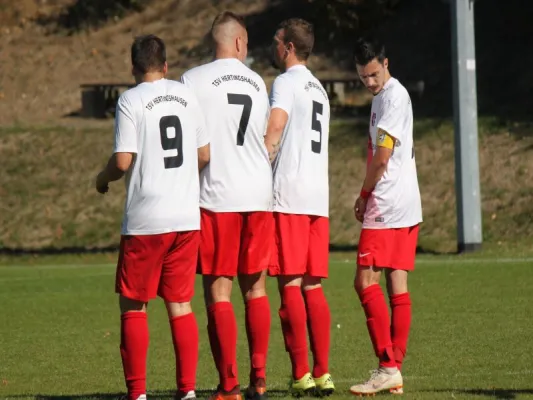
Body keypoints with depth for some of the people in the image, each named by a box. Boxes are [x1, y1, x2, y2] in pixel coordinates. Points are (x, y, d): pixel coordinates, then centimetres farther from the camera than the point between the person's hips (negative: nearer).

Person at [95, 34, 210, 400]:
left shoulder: (131, 101, -7)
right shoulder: (187, 96, 7)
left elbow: (123, 161, -13)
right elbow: (204, 155, 12)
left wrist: (103, 179, 8)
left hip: (145, 221, -4)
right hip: (187, 218, 4)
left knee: (133, 306, 5)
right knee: (180, 305, 9)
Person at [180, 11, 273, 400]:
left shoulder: (194, 80, -4)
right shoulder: (258, 83, 10)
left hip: (216, 196, -4)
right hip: (259, 194, 4)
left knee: (218, 291, -2)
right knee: (255, 288, 12)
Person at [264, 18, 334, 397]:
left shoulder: (286, 83, -4)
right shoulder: (319, 89, 22)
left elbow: (275, 129, -17)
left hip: (289, 195, -8)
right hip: (319, 196, 8)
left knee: (290, 284, -6)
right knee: (313, 287, 8)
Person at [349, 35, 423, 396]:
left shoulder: (393, 96, -12)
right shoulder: (384, 95, 19)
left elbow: (381, 158, -15)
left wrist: (364, 196, -2)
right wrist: (368, 197, 12)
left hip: (388, 204, -10)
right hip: (407, 207, 10)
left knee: (366, 281, -11)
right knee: (398, 285, 6)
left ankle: (388, 367, -15)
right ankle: (396, 371, 6)